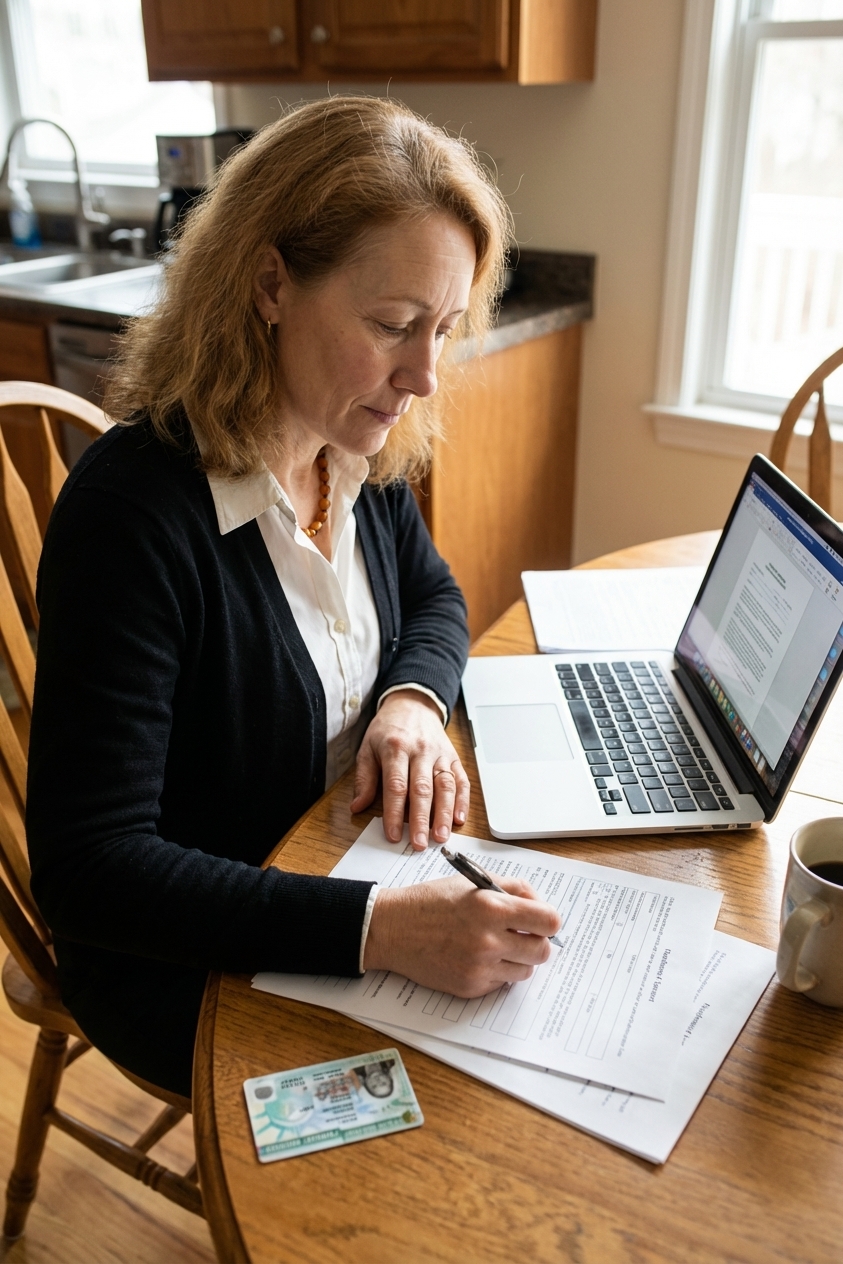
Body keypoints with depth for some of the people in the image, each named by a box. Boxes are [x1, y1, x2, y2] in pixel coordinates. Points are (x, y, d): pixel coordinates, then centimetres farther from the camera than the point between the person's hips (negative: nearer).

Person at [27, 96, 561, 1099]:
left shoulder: (366, 451, -7)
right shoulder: (131, 510, -29)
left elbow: (432, 597, 11)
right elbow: (85, 867, -28)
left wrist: (414, 697, -12)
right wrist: (378, 930, -38)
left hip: (337, 866, 6)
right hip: (182, 967, -6)